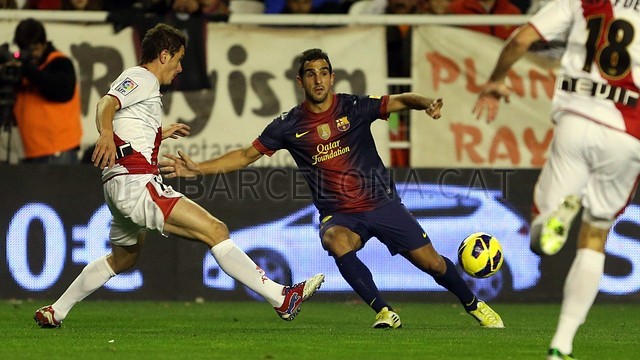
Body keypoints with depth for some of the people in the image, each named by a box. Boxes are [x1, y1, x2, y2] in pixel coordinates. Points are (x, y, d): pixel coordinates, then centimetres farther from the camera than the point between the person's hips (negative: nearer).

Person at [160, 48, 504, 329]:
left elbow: (398, 100, -13)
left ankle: (474, 305, 26)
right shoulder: (290, 125, -1)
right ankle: (385, 313, -25)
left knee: (430, 261, -3)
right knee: (337, 242, -35)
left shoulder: (354, 107, -5)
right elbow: (247, 155, 5)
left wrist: (426, 103, -35)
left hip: (382, 203, 0)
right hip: (338, 214, 0)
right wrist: (198, 169, -4)